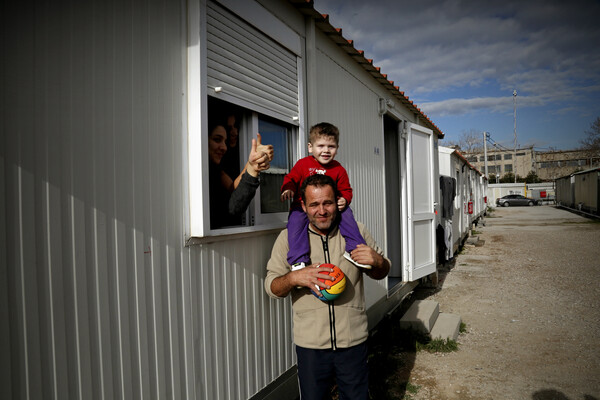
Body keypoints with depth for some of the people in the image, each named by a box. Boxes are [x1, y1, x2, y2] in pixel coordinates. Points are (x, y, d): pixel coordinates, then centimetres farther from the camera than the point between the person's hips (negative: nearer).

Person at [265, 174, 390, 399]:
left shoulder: (356, 232, 1)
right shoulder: (288, 237, -3)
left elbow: (381, 273, 11)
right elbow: (271, 286, -1)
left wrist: (377, 262, -12)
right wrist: (294, 278, -23)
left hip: (353, 340, 1)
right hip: (310, 344, -1)